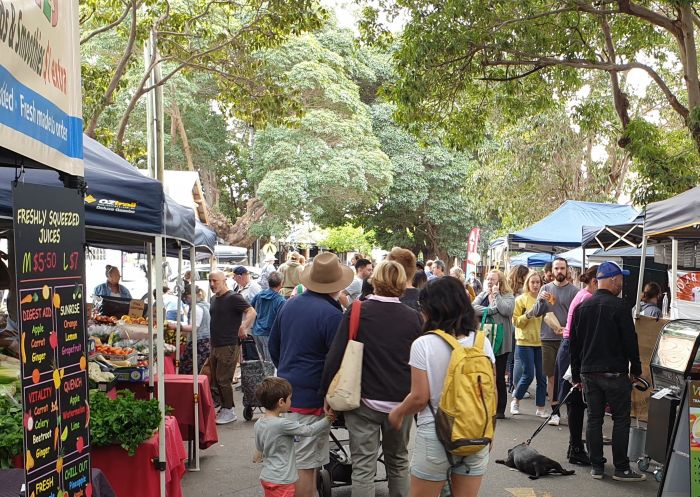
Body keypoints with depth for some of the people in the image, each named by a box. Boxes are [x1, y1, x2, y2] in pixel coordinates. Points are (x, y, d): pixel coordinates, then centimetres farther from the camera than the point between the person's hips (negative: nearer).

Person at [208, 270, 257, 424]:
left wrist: (243, 327, -29)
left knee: (223, 379, -6)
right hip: (215, 346, 9)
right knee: (214, 379, 12)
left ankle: (229, 411, 6)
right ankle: (224, 408, 22)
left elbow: (252, 312, -22)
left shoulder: (233, 297, -13)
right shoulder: (214, 299, 14)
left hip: (229, 346, -9)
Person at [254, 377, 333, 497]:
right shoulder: (282, 424, -22)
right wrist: (328, 420, -3)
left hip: (266, 477, 8)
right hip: (281, 481, -8)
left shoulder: (258, 424, 1)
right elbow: (309, 431, -14)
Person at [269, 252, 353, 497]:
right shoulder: (332, 314, -17)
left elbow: (273, 345, 18)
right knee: (305, 465, -1)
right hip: (311, 399, -8)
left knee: (290, 459, 19)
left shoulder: (289, 304, 7)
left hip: (285, 392, 8)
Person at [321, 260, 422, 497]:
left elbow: (335, 355, -10)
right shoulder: (413, 317, -4)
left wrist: (328, 393, -1)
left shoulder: (357, 312, -10)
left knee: (363, 466, 4)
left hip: (365, 400, -2)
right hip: (401, 402, 2)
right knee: (398, 460, 21)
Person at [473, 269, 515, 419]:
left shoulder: (508, 296, 1)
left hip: (500, 342, -4)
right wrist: (492, 310, -11)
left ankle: (500, 409, 11)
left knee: (499, 376, 2)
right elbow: (473, 309, -5)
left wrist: (496, 294, -10)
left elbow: (507, 310, -19)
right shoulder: (482, 295, 12)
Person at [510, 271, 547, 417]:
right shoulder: (521, 299, 0)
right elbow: (516, 321, -3)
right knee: (528, 374, -4)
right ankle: (516, 400, 19)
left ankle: (540, 408, 13)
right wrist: (527, 315, -19)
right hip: (525, 341, -3)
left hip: (540, 341, 3)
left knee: (542, 376, 2)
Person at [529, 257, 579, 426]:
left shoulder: (573, 291, -1)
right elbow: (536, 313, 4)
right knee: (551, 377, 5)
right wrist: (541, 300, -15)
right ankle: (555, 412, 12)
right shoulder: (545, 288, 9)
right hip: (548, 338, 3)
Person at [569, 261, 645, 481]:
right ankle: (621, 469, 6)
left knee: (594, 418, 9)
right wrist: (635, 369, 2)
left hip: (588, 372, 6)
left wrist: (576, 375, 17)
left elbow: (574, 343, 11)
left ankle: (596, 467, 12)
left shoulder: (582, 307, 7)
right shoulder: (619, 307, -11)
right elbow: (630, 341, -11)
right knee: (621, 420, 3)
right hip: (615, 373, -5)